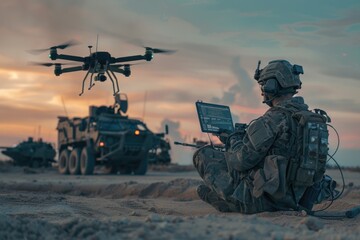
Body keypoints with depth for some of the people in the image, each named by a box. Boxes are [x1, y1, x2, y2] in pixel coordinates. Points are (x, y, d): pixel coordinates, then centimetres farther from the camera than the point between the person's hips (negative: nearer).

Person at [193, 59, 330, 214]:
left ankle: (227, 202, 10)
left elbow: (242, 161, -16)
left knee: (203, 154, 2)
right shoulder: (313, 118, 6)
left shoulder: (274, 119, -19)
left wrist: (233, 141, 4)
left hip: (263, 199, -8)